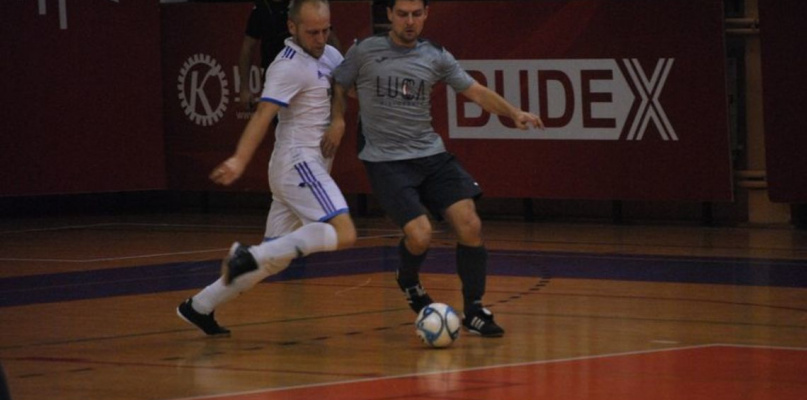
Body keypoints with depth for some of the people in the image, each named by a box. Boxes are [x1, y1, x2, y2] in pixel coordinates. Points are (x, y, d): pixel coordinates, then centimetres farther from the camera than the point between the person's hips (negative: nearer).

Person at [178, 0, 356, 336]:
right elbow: (263, 114, -24)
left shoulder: (329, 56, 14)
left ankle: (200, 307, 16)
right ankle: (250, 257, -26)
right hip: (298, 163, -9)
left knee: (274, 258, 10)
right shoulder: (290, 66, -13)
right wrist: (240, 160, -37)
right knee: (343, 234, -23)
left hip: (310, 167, 9)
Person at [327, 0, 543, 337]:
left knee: (470, 225, -13)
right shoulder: (364, 52, -1)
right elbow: (337, 88, 10)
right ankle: (408, 279, 17)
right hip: (386, 161, -3)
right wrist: (338, 120, -9)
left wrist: (514, 113, -12)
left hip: (431, 155, 3)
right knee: (420, 234, -20)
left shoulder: (436, 57, 6)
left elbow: (476, 91, 3)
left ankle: (474, 312, 3)